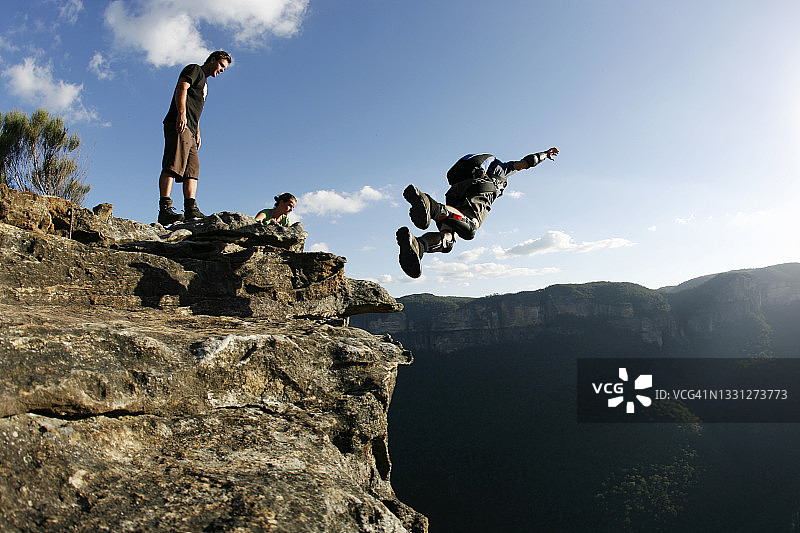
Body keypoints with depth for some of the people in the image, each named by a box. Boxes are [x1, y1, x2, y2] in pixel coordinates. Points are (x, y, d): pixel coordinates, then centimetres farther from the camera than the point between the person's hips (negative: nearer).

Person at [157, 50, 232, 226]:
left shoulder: (204, 84, 34)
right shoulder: (194, 70, 7)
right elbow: (181, 88, -10)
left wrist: (197, 133, 23)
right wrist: (181, 113, -24)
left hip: (189, 131, 10)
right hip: (179, 125, -10)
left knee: (193, 170, 1)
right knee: (172, 166, -19)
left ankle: (191, 211, -4)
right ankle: (165, 209, -27)